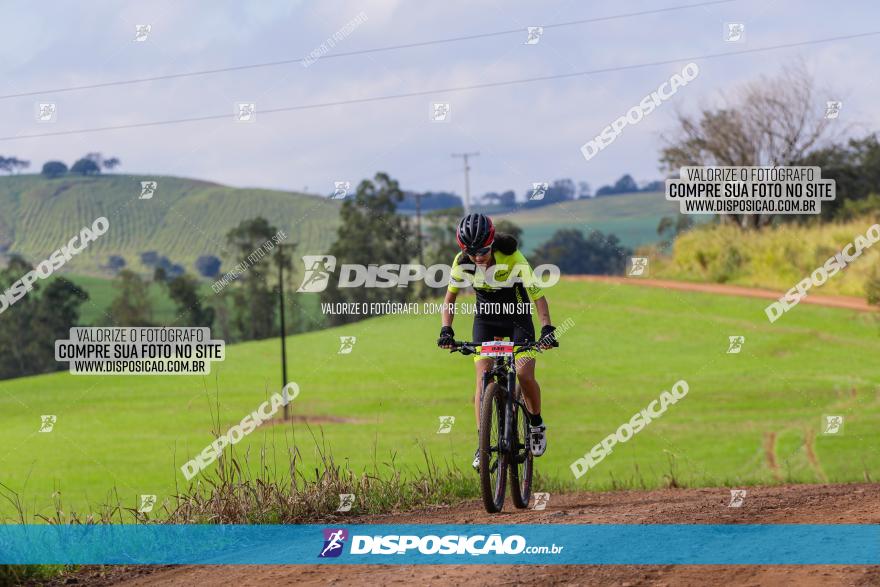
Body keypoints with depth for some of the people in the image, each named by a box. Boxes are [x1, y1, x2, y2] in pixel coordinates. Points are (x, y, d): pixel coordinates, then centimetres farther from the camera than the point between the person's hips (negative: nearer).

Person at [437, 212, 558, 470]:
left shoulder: (513, 260, -29)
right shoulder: (462, 262, -19)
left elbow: (538, 295, -29)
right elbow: (450, 297, -7)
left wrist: (547, 329, -42)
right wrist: (446, 330, -21)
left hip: (518, 317, -2)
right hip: (486, 318, 2)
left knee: (524, 374, -18)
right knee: (483, 376, -14)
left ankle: (536, 424, 10)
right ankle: (483, 444, -13)